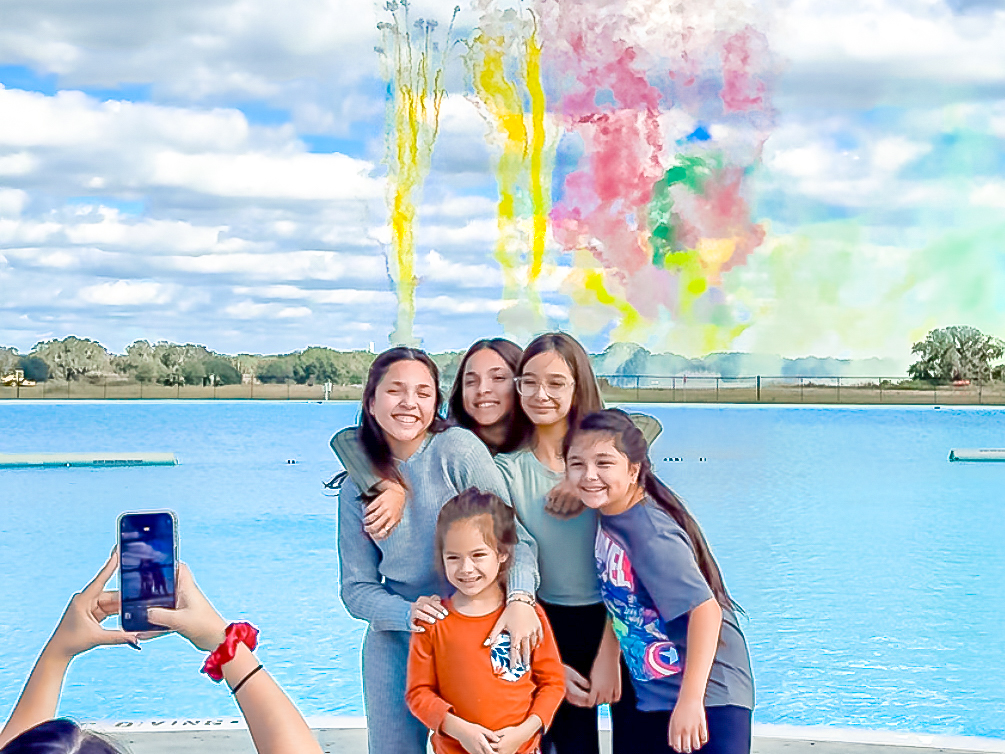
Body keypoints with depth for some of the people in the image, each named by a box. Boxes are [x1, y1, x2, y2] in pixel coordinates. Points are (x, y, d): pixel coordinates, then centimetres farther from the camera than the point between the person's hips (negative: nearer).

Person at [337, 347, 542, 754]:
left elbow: (514, 536, -15)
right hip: (394, 641, 3)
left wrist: (519, 598, -34)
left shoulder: (458, 449, -12)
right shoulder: (357, 486, -1)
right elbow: (356, 588, 1)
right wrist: (408, 613, -19)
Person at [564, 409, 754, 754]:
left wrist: (690, 700, -30)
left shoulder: (650, 536, -24)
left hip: (706, 696, -9)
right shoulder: (610, 515, 0)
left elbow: (705, 608, -29)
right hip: (653, 694, 9)